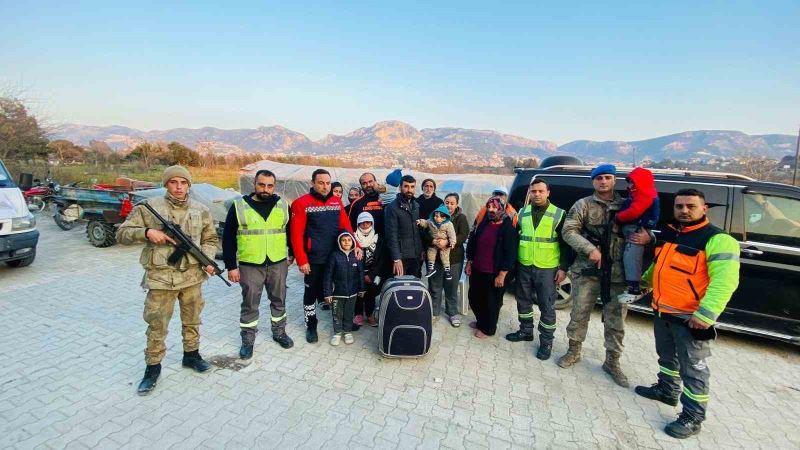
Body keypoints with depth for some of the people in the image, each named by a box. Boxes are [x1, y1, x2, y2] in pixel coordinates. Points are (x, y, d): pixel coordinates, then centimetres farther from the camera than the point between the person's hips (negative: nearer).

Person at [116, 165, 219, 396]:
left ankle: (191, 355, 37)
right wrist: (147, 232, -21)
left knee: (192, 320, 17)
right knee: (157, 325, 8)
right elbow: (122, 234, -2)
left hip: (192, 276, 3)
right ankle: (153, 366, 27)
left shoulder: (201, 210, 2)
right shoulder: (149, 207, -5)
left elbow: (210, 239, 10)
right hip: (160, 277, -2)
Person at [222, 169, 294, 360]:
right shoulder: (239, 206, -5)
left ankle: (279, 332, 34)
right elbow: (228, 238, -3)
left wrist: (292, 254, 10)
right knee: (250, 304, 9)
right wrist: (231, 266, -6)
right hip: (250, 265, -2)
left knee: (279, 300, 15)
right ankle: (248, 340, 26)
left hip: (278, 263, 2)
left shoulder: (283, 205, 1)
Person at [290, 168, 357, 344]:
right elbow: (296, 234, -11)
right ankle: (311, 326, 28)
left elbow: (346, 225, 9)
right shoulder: (302, 204, -9)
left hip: (336, 257, 4)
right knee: (312, 292, 10)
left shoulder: (337, 201, 6)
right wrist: (301, 260, -14)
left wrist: (355, 245, -2)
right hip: (313, 259, -4)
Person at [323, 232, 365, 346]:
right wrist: (327, 293, -10)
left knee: (349, 313, 16)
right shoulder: (334, 255, -13)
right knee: (337, 314, 13)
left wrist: (361, 289, 7)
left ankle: (348, 331, 34)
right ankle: (337, 332, 30)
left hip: (352, 292, 2)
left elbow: (361, 273, 4)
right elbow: (328, 275, -10)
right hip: (337, 292, -2)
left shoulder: (356, 255, -5)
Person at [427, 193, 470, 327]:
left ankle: (452, 312, 29)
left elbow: (463, 236, -13)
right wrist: (433, 241, -24)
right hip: (435, 256, 1)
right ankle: (434, 311, 27)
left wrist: (447, 242, -27)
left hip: (454, 258, -1)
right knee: (435, 286, 9)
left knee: (451, 287, 10)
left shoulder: (461, 218, -1)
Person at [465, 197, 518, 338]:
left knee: (491, 303, 9)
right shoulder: (483, 225, 7)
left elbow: (510, 254, -15)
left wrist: (502, 275, -17)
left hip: (494, 274, -6)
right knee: (474, 298, 18)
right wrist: (469, 262, 12)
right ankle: (480, 321, 41)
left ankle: (488, 329, 29)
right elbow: (472, 244, 15)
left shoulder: (508, 228, -12)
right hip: (477, 271, 7)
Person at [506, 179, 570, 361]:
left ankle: (546, 341, 20)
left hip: (547, 269, -3)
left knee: (547, 306, 4)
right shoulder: (522, 213, 6)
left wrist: (563, 268, -7)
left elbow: (565, 244, -2)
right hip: (524, 267, 4)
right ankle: (526, 331, 34)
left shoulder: (559, 214, -3)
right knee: (523, 301, 15)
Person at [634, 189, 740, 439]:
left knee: (693, 369, 4)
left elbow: (724, 282, -23)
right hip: (662, 312, 8)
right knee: (666, 356, 23)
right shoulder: (667, 234, 9)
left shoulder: (717, 240, -15)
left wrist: (706, 314, -28)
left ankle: (693, 418, 16)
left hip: (691, 318, -7)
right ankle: (667, 391, 42)